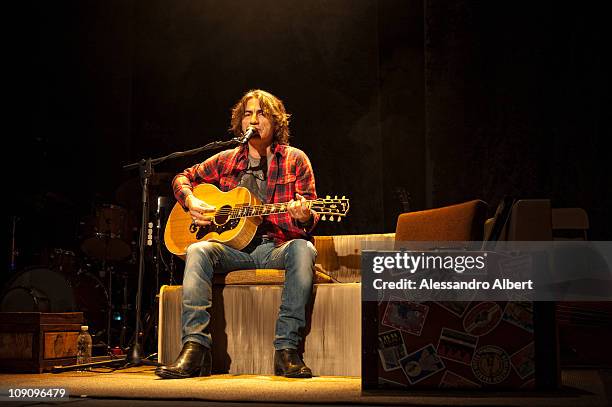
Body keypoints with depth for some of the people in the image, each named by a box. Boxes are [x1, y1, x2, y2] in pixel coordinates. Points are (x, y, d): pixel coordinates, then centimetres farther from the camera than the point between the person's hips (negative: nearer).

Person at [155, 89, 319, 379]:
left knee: (302, 249, -35)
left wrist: (304, 216, -22)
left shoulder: (295, 159, 7)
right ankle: (195, 348, -35)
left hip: (276, 248, -2)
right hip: (233, 248, 2)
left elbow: (310, 215, 3)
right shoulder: (227, 160, 13)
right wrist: (191, 201, 3)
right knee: (197, 250, -28)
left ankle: (286, 349, -34)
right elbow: (183, 178, 24)